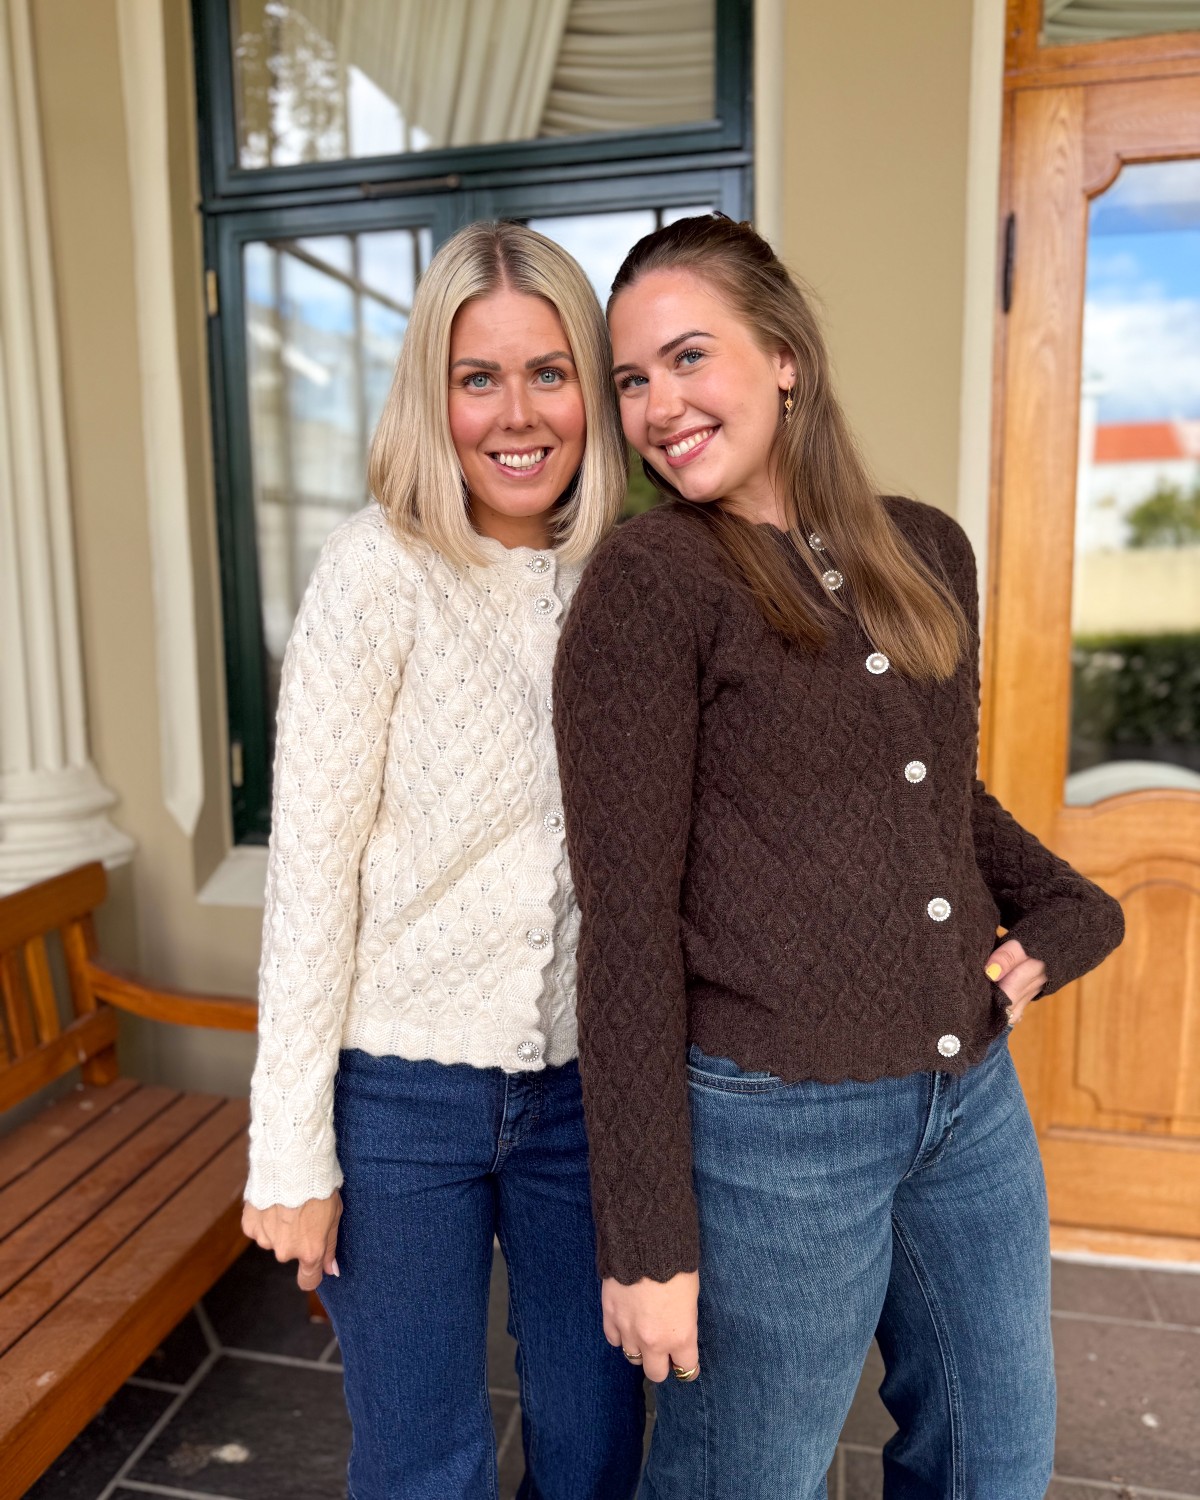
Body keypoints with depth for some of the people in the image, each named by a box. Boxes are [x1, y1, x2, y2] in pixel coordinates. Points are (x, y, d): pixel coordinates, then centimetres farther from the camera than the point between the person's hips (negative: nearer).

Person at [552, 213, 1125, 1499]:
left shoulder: (926, 550, 5)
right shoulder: (647, 585, -13)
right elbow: (627, 923, -14)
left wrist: (1065, 912, 2)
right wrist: (648, 1235, -12)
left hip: (971, 1094, 6)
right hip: (773, 1123, -6)